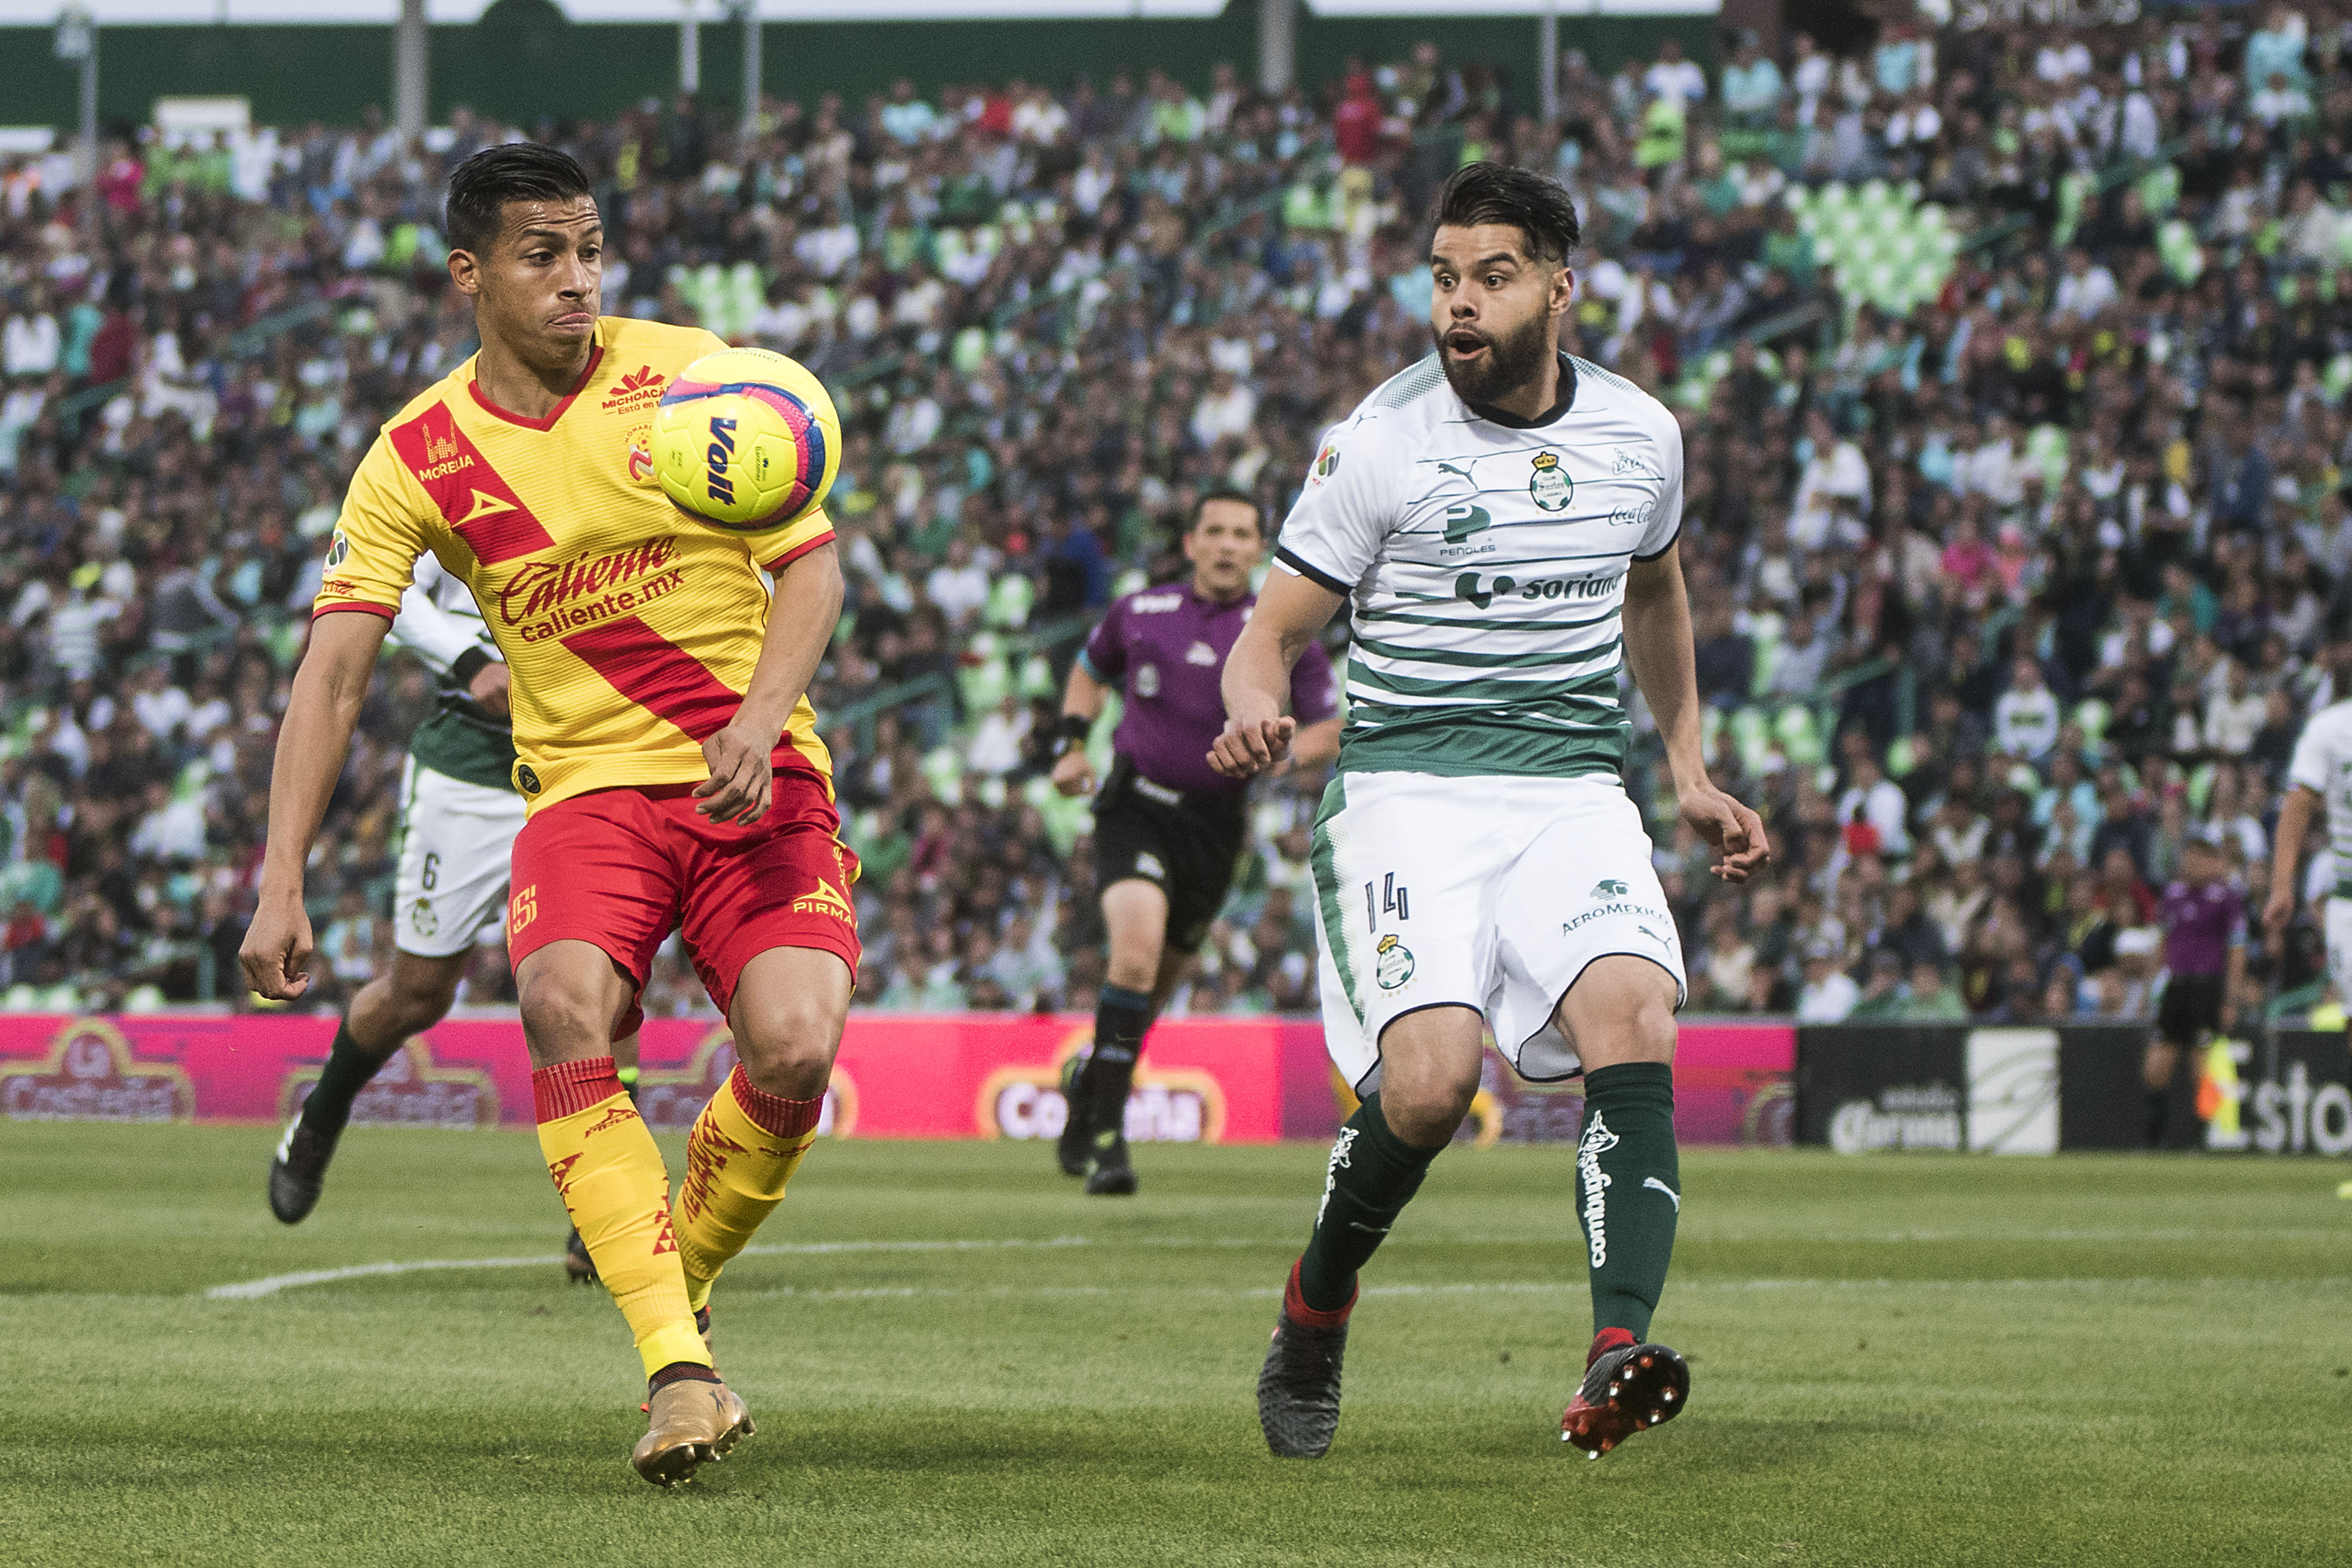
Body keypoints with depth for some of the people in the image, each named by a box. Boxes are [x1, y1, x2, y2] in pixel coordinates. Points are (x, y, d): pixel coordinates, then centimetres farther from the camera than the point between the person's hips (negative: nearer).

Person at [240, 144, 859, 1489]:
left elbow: (812, 564, 0)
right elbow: (334, 670, -2)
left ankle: (690, 1268, 9)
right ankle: (679, 1367, -29)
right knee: (565, 1009, -31)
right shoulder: (419, 458, 1)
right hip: (588, 782, 0)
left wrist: (759, 720, -18)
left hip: (756, 774, 0)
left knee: (796, 1048, -24)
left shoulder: (689, 373, -1)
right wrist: (283, 882, -12)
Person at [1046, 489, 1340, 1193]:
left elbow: (1333, 729, 4)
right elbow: (1091, 672, 25)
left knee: (1161, 980, 11)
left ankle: (1090, 1078, 42)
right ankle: (1105, 1133, -18)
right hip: (1134, 809, -2)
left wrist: (1283, 753, -16)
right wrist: (1072, 743, 9)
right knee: (1138, 949, -24)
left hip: (1213, 825, 2)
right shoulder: (1140, 613, 4)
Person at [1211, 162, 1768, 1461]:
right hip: (1407, 788, -3)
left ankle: (1618, 1354, -37)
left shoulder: (1639, 435, 8)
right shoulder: (1383, 441, -4)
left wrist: (1689, 770, 25)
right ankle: (1314, 1309, 7)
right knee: (1430, 1077, -23)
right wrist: (1255, 712, -24)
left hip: (1573, 793, 3)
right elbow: (1274, 629, -2)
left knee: (1635, 1021, -26)